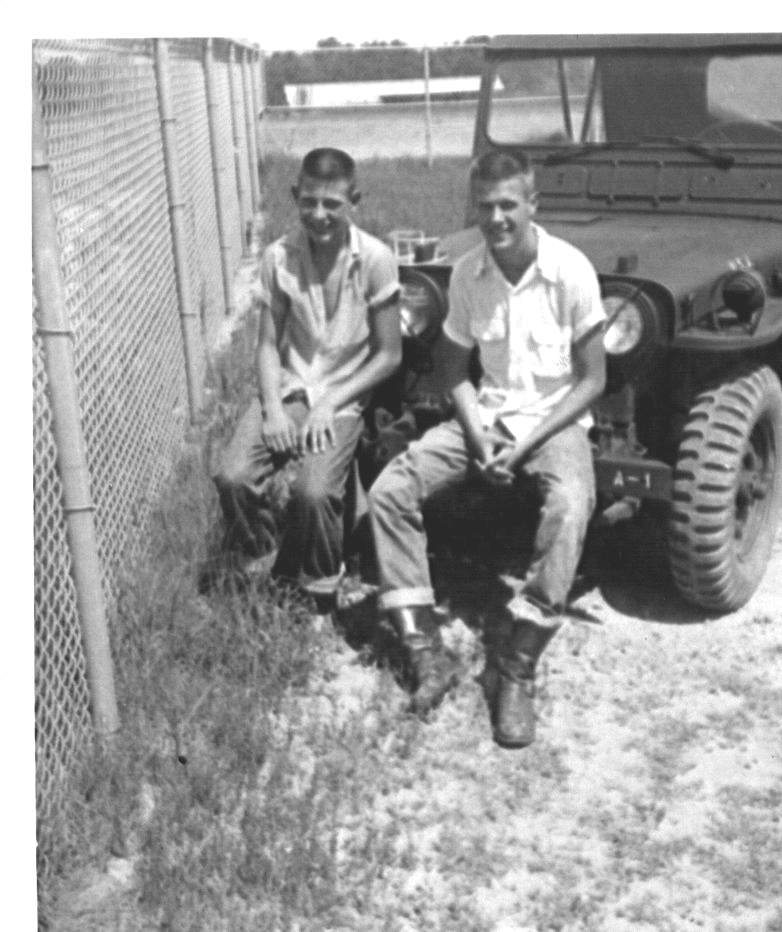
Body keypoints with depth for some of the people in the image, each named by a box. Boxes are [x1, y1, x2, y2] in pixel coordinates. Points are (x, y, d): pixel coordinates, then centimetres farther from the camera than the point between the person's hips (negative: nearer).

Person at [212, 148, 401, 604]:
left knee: (313, 491, -27)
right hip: (287, 390, 3)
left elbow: (389, 354, -5)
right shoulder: (278, 257, -1)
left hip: (344, 398, -3)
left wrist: (331, 403, -13)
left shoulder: (375, 259, -9)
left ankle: (319, 584, 4)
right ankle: (258, 571, 9)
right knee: (232, 477, -20)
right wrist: (273, 407, -13)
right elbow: (269, 344, 4)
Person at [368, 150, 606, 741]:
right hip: (485, 415, 4)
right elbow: (456, 369, 8)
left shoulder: (571, 270, -13)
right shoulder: (466, 273, -2)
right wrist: (479, 437, -10)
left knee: (569, 506, -37)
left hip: (555, 419, -4)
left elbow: (592, 380, -9)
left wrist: (527, 444, -18)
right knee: (389, 492, -16)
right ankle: (425, 654, -13)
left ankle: (517, 674, -29)